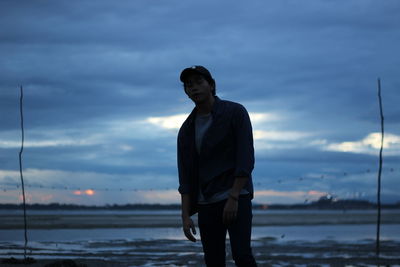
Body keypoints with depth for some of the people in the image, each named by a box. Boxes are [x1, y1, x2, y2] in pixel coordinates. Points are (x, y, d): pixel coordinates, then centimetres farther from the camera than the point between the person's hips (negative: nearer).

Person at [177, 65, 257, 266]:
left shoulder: (235, 112, -4)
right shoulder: (186, 130, 10)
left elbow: (246, 159, -11)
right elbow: (185, 177, 8)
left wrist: (233, 198, -18)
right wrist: (186, 216, -1)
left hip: (237, 197, -5)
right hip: (206, 203, 5)